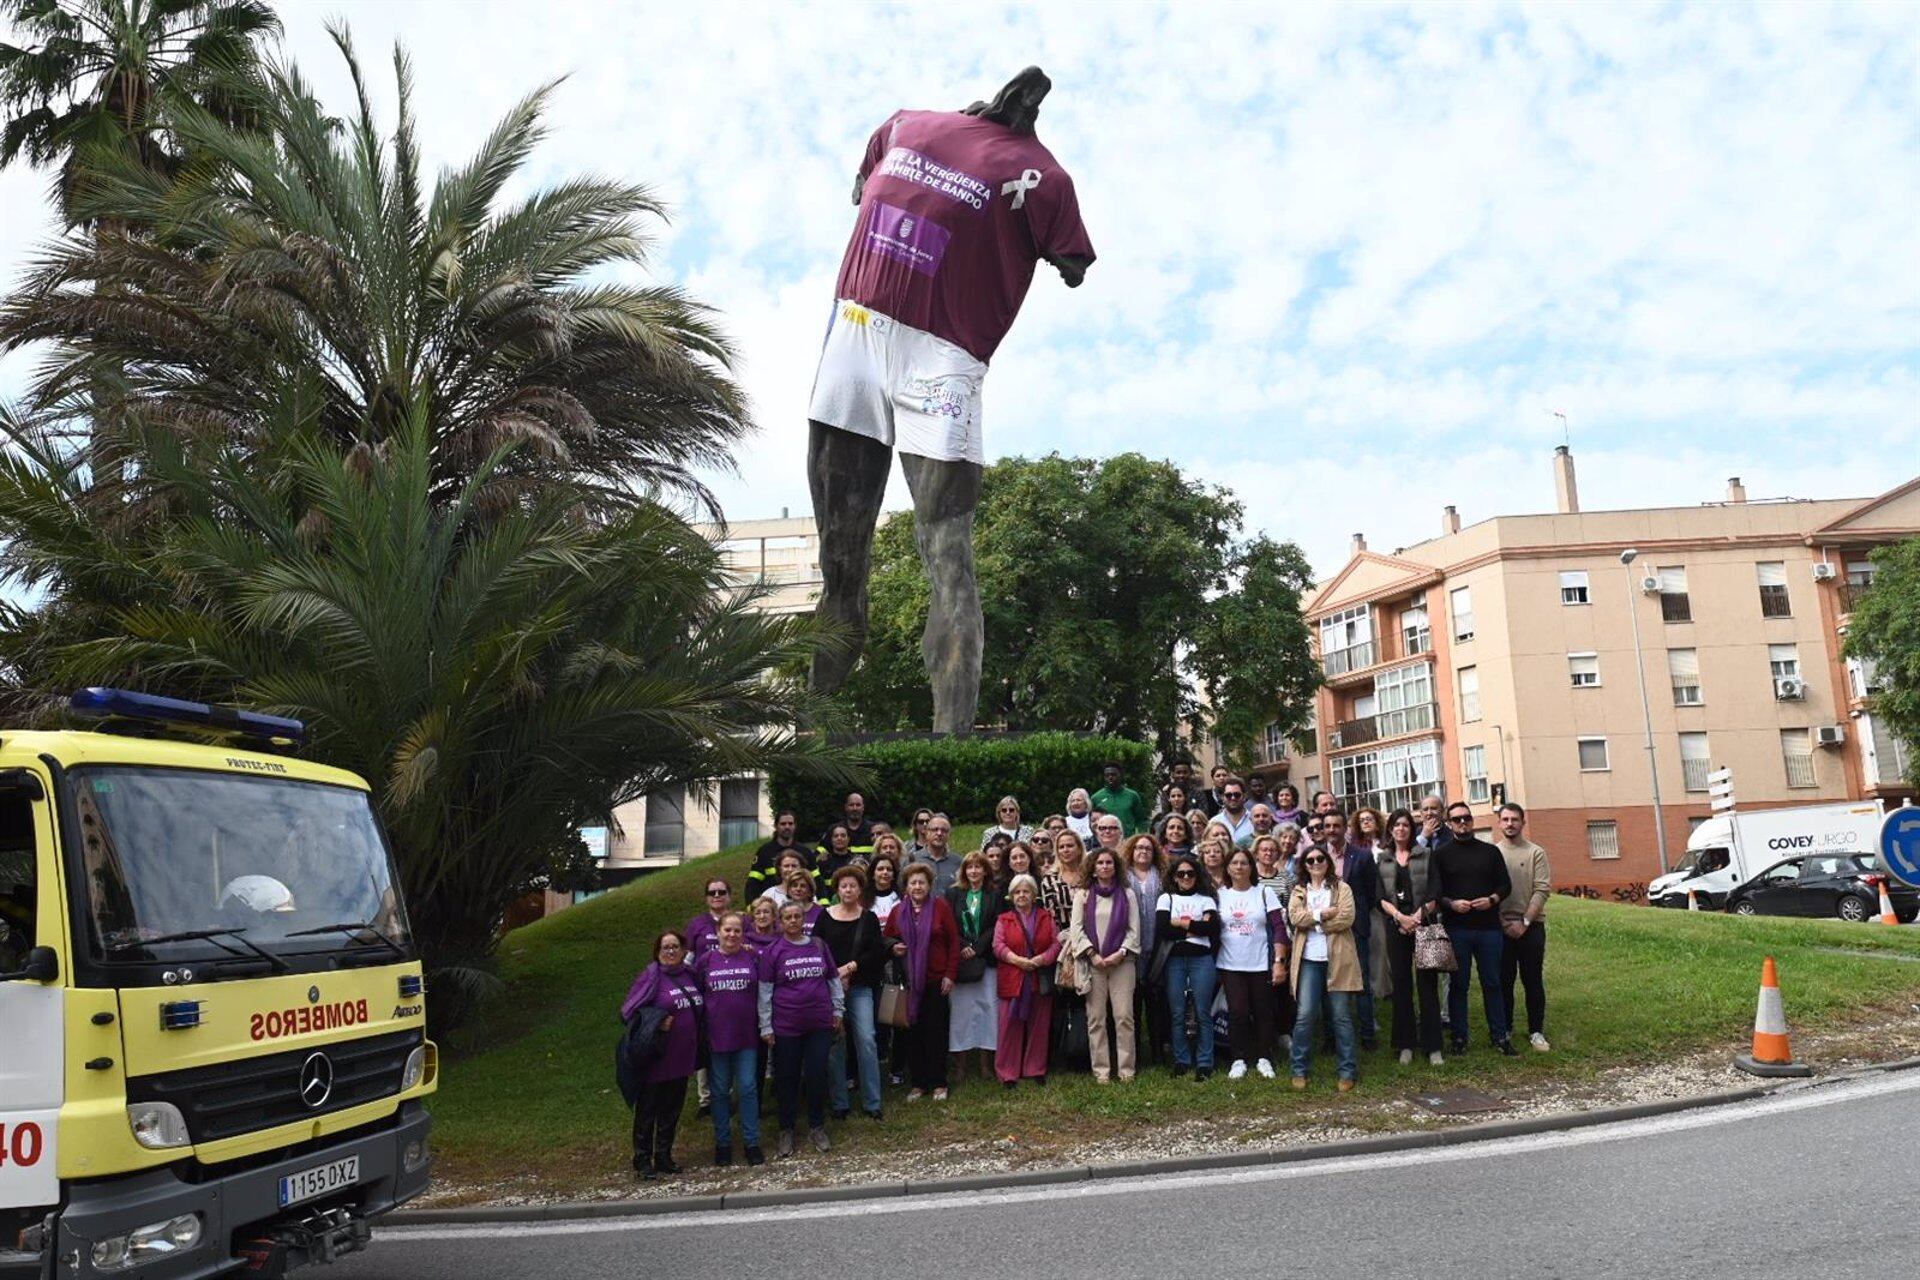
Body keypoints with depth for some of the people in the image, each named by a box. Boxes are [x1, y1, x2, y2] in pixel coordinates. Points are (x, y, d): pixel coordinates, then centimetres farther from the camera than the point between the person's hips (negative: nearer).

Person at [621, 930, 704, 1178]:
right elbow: (629, 1011, -13)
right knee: (647, 1110, 6)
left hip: (682, 1056, 6)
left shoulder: (690, 975, 7)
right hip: (655, 1057, -6)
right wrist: (656, 1023, -22)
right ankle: (643, 1160, 18)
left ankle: (664, 1156, 27)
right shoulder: (650, 976, -11)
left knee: (672, 1109, 14)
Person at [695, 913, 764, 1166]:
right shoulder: (706, 960, 1)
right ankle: (722, 1142, 21)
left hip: (747, 1035, 0)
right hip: (716, 1036, 0)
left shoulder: (753, 958, 0)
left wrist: (765, 1025, 0)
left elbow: (764, 991, 6)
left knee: (748, 1088, 2)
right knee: (720, 1090, 9)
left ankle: (752, 1142, 13)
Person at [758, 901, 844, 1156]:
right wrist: (765, 1027, -5)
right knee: (787, 1078, 7)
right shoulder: (773, 951, -4)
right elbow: (765, 991, -3)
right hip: (786, 1027, -2)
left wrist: (838, 1011, 10)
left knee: (817, 1075, 5)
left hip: (820, 1024, 2)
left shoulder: (819, 946, 4)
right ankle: (786, 1130, 22)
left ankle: (817, 1127, 21)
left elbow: (834, 980, 13)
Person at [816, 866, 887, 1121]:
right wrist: (835, 976, -10)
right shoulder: (825, 917, 4)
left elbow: (877, 952, 1)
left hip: (860, 987, 0)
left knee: (867, 1040, -7)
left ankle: (872, 1102, 2)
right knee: (834, 1043, 0)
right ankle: (839, 1103, 11)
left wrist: (850, 967, -10)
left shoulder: (869, 919, 7)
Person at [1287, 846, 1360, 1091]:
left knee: (1341, 1016, 3)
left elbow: (1346, 918, -8)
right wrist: (1323, 914, -13)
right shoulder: (1299, 891, 14)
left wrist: (1312, 921, -6)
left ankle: (1348, 1071, 11)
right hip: (1309, 960, 1)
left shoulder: (1341, 889, 8)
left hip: (1338, 959, -1)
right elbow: (1295, 917, -4)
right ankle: (1300, 1070, 6)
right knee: (1305, 1015, -3)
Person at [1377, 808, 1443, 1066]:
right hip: (1395, 926, 1)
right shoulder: (1382, 859, 10)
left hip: (1423, 924, -1)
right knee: (1401, 984, 3)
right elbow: (1379, 896, 3)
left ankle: (1432, 1046, 0)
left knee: (1427, 983, -4)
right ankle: (1406, 1044, 9)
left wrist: (1417, 917, -11)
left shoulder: (1426, 855, 7)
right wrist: (1400, 917, -11)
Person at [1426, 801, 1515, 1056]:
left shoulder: (1490, 851, 10)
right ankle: (1459, 1037, 13)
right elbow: (1433, 892, 2)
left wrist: (1492, 899, -9)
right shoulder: (1441, 854, 4)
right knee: (1458, 984, 5)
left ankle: (1499, 1035, 18)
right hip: (1456, 928, -1)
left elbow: (1505, 884, 10)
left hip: (1489, 927, 2)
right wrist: (1451, 903, -15)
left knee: (1492, 983, 8)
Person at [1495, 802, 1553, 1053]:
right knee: (1503, 981, 6)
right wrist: (1501, 921, -6)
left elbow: (1543, 890, -5)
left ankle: (1536, 1031, 11)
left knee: (1533, 981, 2)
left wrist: (1524, 922, -12)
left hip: (1530, 926, -1)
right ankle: (1504, 1030, 16)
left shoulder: (1536, 853, 1)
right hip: (1501, 926, 1)